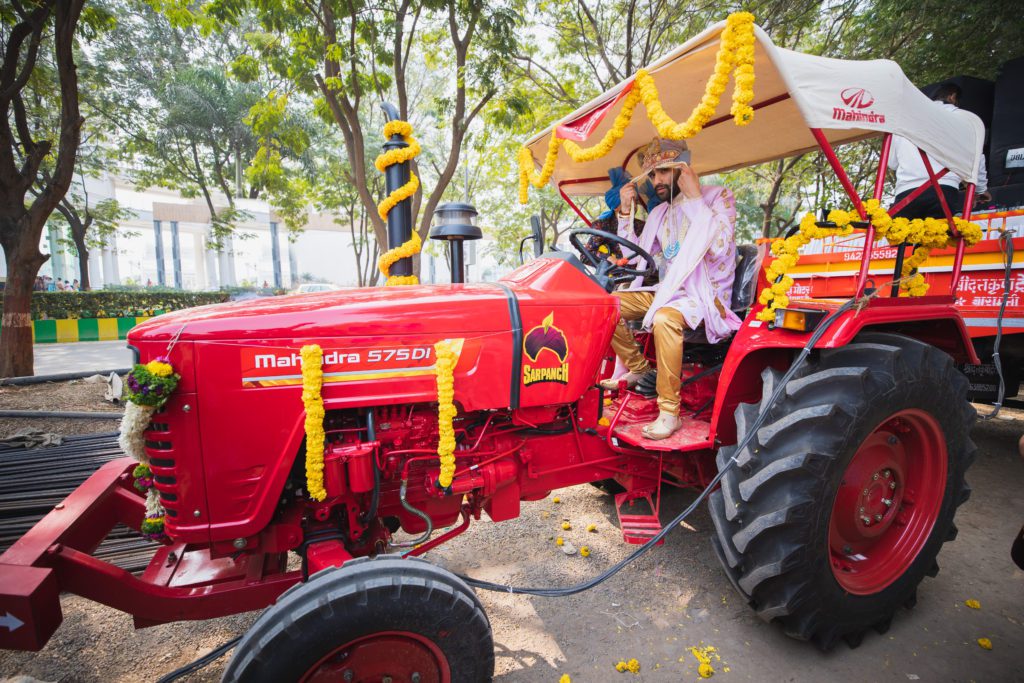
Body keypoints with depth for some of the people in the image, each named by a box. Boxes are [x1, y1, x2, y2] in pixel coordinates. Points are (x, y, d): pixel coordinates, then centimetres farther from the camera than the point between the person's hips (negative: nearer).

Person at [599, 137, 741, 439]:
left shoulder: (718, 197, -3)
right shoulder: (659, 212, 15)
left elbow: (719, 247, -21)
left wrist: (695, 197, -19)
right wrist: (626, 211, 6)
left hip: (701, 293, -7)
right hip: (665, 290, 7)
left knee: (663, 319, -39)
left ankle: (669, 411, -28)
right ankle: (637, 367, 8)